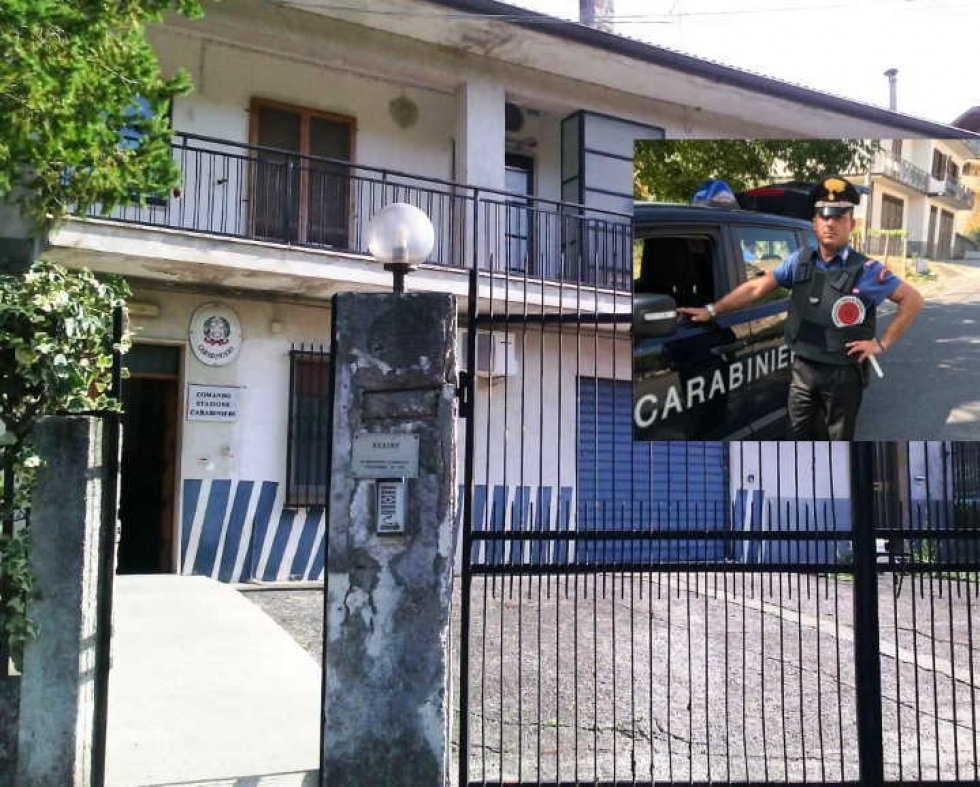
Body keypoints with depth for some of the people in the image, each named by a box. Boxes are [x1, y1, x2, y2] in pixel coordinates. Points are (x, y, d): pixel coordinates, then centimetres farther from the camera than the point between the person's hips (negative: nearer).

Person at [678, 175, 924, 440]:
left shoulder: (866, 270, -9)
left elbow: (913, 298, -5)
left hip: (843, 375, -4)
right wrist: (712, 310, 2)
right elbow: (757, 287, 5)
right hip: (802, 369, 4)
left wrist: (882, 343, -9)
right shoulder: (799, 261, 3)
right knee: (801, 438, 14)